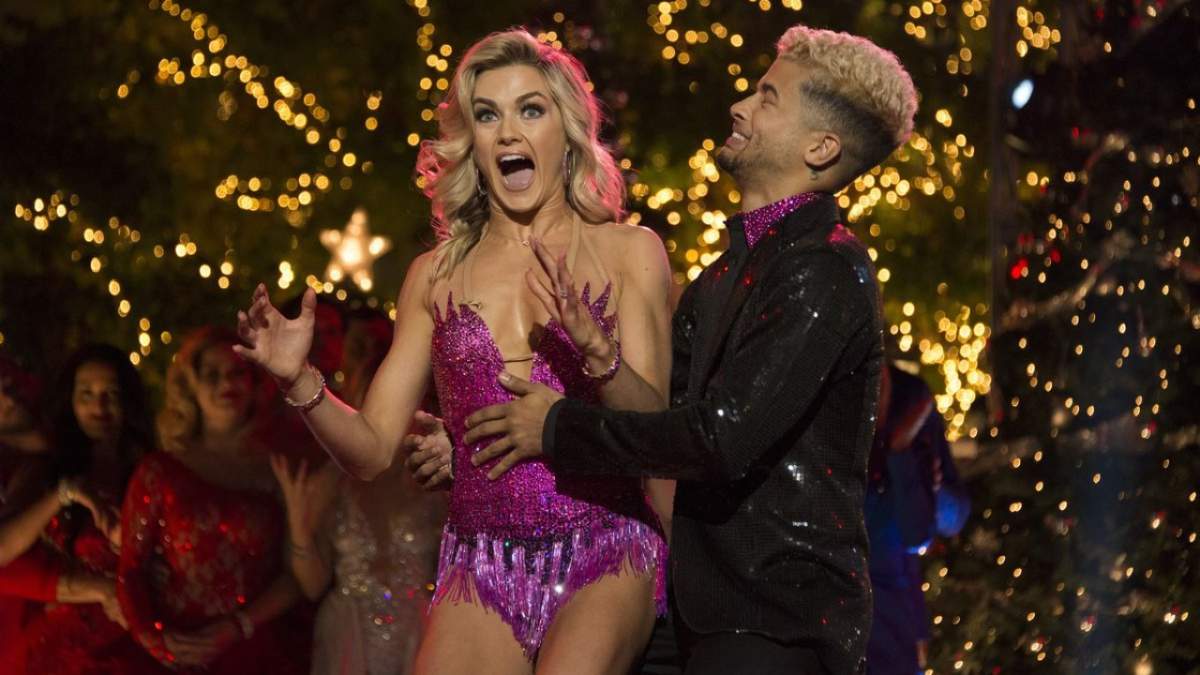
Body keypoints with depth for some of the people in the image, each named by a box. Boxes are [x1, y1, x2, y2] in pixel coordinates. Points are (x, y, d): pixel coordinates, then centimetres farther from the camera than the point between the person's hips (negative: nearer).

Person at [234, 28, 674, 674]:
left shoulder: (628, 252, 6)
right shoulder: (436, 276, 12)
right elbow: (372, 450, 9)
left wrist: (596, 349, -22)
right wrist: (301, 381, -9)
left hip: (603, 568, -2)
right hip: (480, 569, 2)